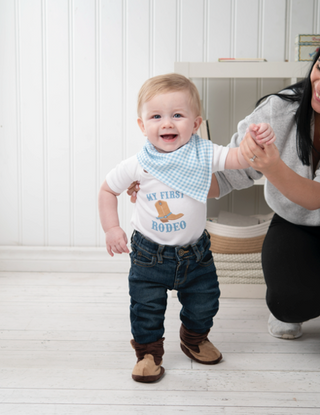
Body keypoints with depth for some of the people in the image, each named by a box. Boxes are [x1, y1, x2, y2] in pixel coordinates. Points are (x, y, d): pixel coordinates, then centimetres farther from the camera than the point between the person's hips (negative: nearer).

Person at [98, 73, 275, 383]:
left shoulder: (204, 154, -11)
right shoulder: (137, 165, -14)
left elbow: (240, 159, -20)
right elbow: (108, 189, -1)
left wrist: (257, 140, -39)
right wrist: (112, 228, -7)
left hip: (195, 252, 2)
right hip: (150, 253, -2)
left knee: (203, 303, 16)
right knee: (146, 308, 4)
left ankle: (195, 338, 45)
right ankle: (149, 352, 28)